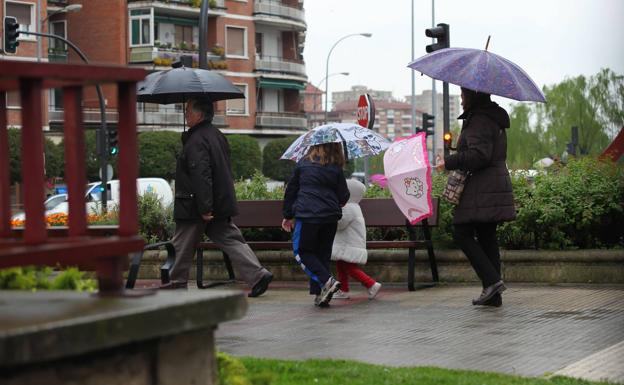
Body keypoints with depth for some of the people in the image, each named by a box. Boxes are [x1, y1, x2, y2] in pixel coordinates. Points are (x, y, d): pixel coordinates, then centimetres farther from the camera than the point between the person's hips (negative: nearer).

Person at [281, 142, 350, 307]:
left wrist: (288, 216, 17)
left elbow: (291, 190, 9)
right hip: (330, 216, 2)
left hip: (306, 215, -2)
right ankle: (320, 294, 7)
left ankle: (326, 281, -13)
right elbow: (344, 197, 5)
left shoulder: (303, 164, 4)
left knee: (302, 251, 7)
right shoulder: (336, 168, 4)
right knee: (323, 254, 11)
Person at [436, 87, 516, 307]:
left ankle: (492, 280, -13)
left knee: (462, 233, -5)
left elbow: (479, 155, -23)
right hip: (497, 184, 10)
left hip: (481, 190, -10)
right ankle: (493, 296, 9)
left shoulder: (479, 121, -13)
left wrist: (450, 162, -14)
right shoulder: (495, 119, 19)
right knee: (487, 237, 10)